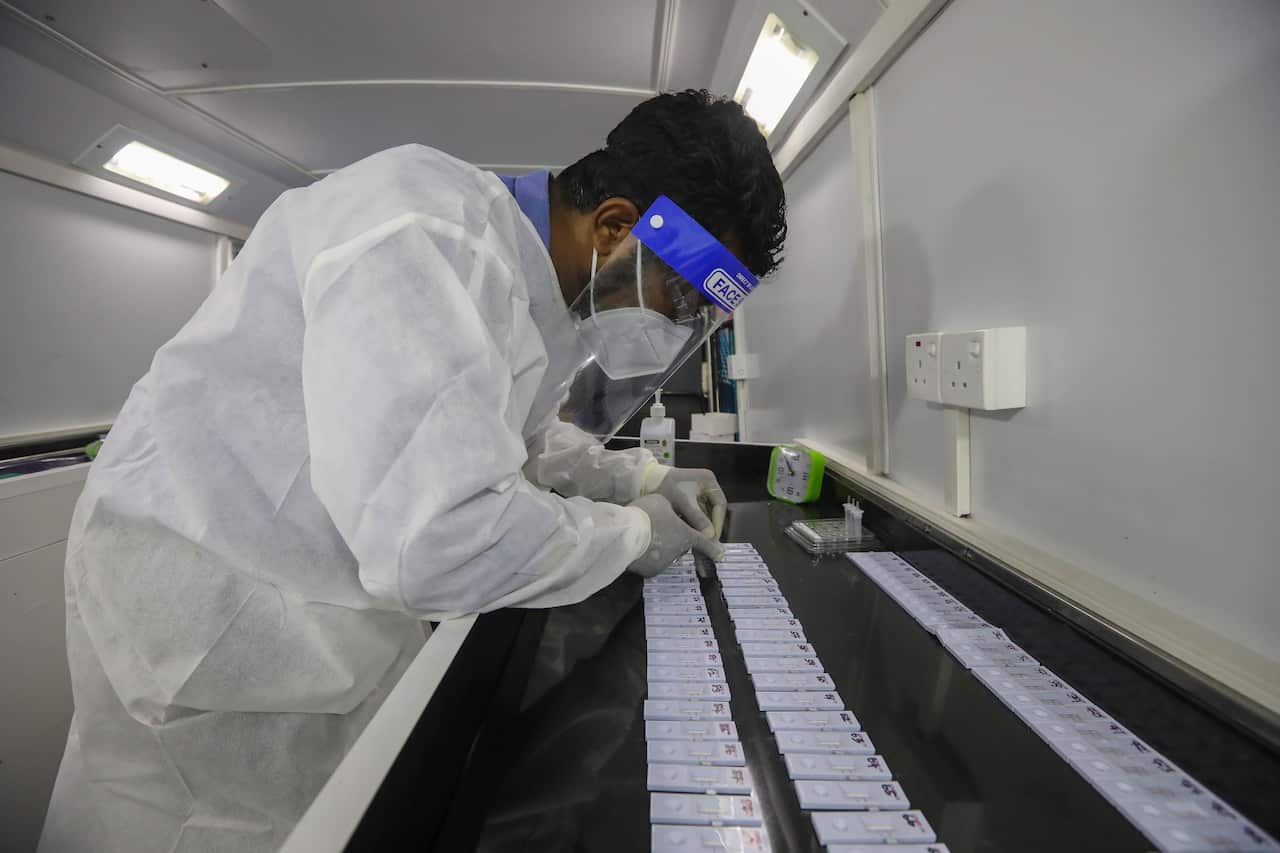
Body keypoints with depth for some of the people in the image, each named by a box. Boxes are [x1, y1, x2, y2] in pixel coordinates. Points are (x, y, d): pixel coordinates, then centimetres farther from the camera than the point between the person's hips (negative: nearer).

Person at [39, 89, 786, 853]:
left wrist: (637, 480, 0)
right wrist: (632, 533, -19)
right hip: (207, 596, -7)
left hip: (345, 606, 8)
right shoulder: (424, 230, -27)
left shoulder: (539, 276, 1)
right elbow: (439, 542, -36)